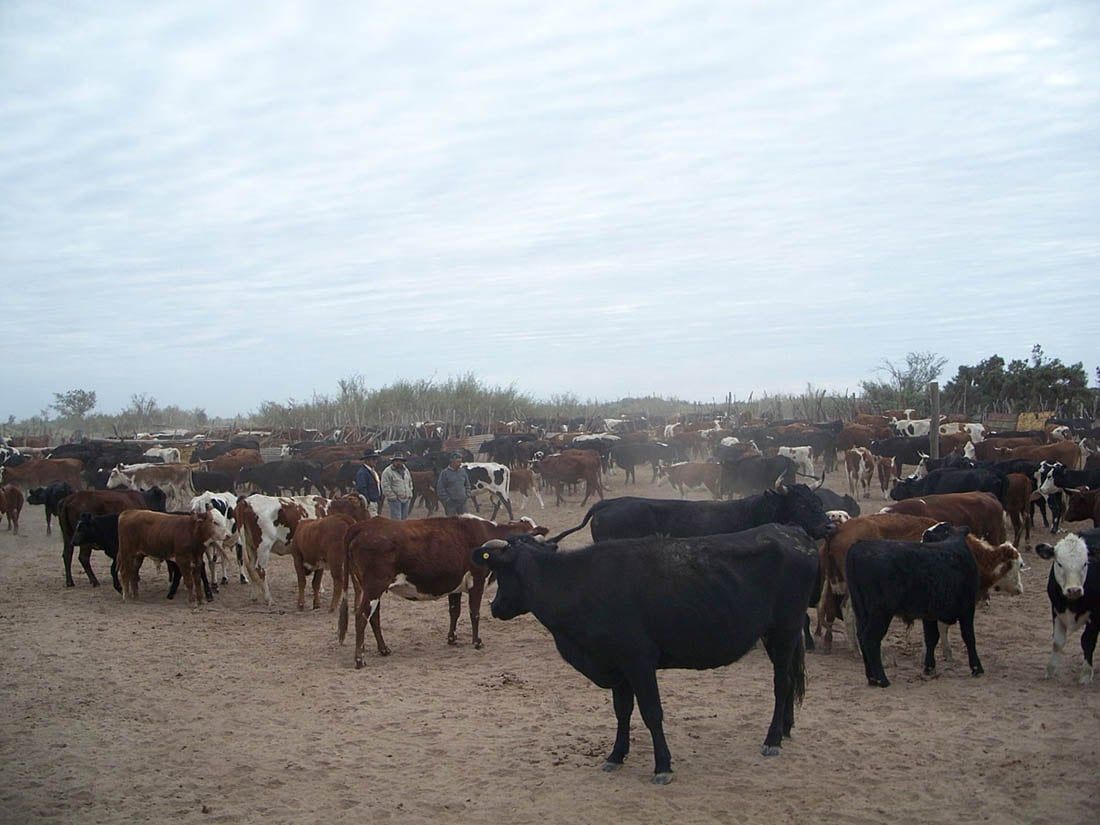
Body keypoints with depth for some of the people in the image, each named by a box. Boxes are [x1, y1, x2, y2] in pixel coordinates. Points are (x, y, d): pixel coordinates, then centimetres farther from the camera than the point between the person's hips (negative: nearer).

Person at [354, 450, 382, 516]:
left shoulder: (374, 471, 16)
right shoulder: (362, 473, -15)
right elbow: (362, 489, -20)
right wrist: (367, 503, -22)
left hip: (376, 503, 10)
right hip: (369, 504, -10)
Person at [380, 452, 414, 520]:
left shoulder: (406, 470, 13)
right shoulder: (387, 472, -9)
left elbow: (410, 483, 22)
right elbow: (386, 487, -13)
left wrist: (410, 495, 12)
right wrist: (394, 497, -15)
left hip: (406, 499, 7)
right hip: (395, 500, -7)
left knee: (404, 518, 10)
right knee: (396, 519, -9)